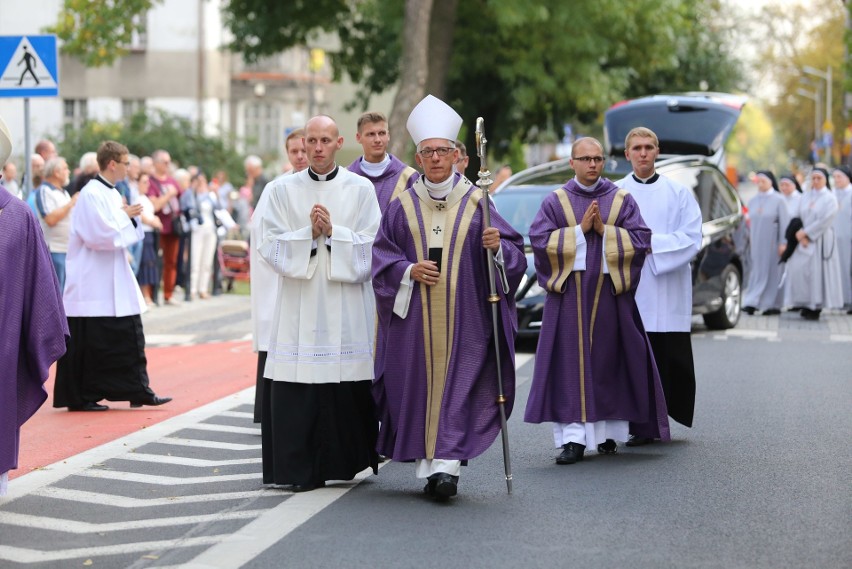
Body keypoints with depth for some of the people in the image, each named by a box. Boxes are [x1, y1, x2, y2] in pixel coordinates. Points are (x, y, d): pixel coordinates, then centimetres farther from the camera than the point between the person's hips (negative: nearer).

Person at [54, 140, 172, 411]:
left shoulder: (112, 194, 13)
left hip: (115, 283, 9)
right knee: (89, 344, -3)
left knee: (130, 337, 8)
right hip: (93, 284, -9)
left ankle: (139, 391, 12)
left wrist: (129, 217, 0)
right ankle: (79, 398, 6)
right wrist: (126, 218, -9)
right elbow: (100, 235, -22)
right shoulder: (91, 194, -15)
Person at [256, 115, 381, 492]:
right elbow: (270, 245, 1)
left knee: (349, 385, -2)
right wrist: (309, 233, -11)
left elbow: (371, 246, 0)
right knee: (297, 388, -4)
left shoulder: (360, 189, 6)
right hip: (299, 303, 0)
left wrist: (333, 232, -11)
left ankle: (345, 460, 12)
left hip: (346, 304, 0)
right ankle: (301, 469, 2)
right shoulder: (282, 190, 8)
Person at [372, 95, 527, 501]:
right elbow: (381, 255, 7)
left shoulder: (477, 204, 4)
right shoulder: (403, 207, 8)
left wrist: (497, 247, -18)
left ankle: (446, 464, -13)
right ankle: (426, 463, 11)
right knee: (417, 386, 2)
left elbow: (515, 253, 4)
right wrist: (408, 270, -11)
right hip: (415, 319, 2)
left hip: (463, 318, -2)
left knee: (456, 384, -9)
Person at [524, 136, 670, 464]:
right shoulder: (555, 201, 7)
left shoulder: (622, 200, 8)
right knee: (571, 363, -5)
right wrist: (579, 230, -11)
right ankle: (573, 437, -7)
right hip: (568, 293, -1)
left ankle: (609, 433, 13)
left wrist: (605, 230, -12)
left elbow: (640, 240, -1)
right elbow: (540, 240, -4)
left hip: (610, 292, 1)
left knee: (609, 363, 4)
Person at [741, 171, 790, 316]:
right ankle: (752, 303, -4)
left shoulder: (778, 200, -3)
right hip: (757, 243, 4)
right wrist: (749, 243, 11)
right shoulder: (752, 201, 11)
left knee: (773, 272, 0)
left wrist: (783, 243, -11)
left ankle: (772, 305, 5)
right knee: (757, 272, 0)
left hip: (772, 243, -4)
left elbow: (784, 222, -6)